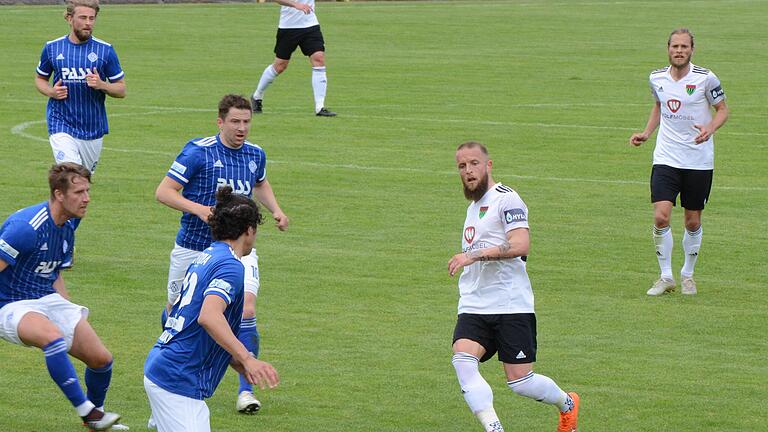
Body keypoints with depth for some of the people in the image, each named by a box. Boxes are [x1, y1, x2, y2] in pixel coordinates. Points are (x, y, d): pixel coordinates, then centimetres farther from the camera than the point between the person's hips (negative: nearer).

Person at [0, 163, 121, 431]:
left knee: (100, 359, 0)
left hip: (48, 300, 8)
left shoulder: (68, 226, 6)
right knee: (54, 337, -38)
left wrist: (72, 314, 14)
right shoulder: (26, 227, -22)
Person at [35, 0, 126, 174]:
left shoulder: (105, 50, -2)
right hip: (61, 125, -2)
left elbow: (121, 90, 2)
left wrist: (101, 85, -18)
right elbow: (40, 79, 16)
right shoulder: (52, 48, 0)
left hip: (93, 129, 2)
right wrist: (51, 92, -6)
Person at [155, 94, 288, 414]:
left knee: (246, 310, -18)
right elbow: (163, 192, -14)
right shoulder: (198, 152, -14)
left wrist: (275, 210, 9)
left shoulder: (255, 155, 3)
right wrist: (199, 209, -28)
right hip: (193, 249, -2)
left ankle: (246, 390, -13)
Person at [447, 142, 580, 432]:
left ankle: (567, 404, 25)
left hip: (511, 307, -7)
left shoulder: (505, 199, -7)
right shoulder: (473, 206, 22)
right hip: (473, 308, 7)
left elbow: (520, 245, -22)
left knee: (520, 381, -5)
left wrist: (473, 255, -27)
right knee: (462, 361, -22)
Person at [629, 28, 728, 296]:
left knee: (693, 222, 6)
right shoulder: (657, 78, 2)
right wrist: (646, 133, 8)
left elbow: (722, 109, 1)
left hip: (699, 161, -2)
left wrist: (710, 128, -19)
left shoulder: (705, 78, -10)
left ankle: (688, 274, 28)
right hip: (666, 159, 2)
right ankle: (665, 277, 2)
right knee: (660, 216, -13)